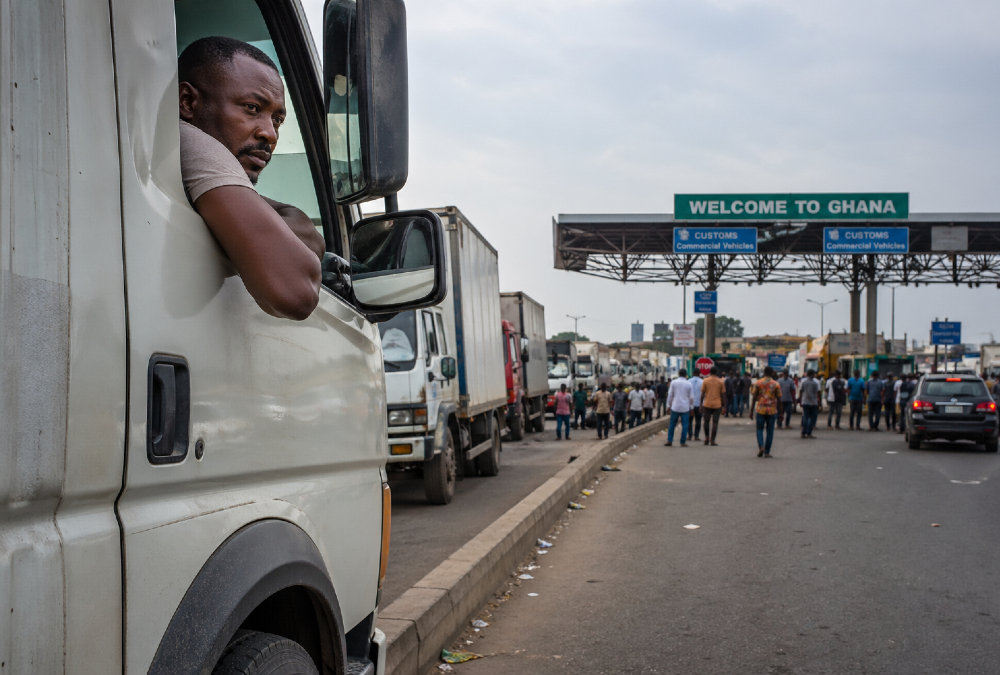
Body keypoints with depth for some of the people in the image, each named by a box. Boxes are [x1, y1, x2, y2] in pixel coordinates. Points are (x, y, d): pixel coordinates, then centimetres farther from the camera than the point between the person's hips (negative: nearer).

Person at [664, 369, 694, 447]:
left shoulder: (673, 382, 0)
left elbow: (670, 395, 2)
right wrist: (691, 407, 13)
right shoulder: (688, 384, -1)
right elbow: (691, 397, 3)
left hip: (675, 407, 1)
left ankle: (669, 441, 7)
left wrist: (668, 406, 9)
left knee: (672, 424, 9)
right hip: (685, 408, -1)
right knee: (684, 425, 2)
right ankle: (683, 442, 1)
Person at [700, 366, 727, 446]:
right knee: (715, 422, 1)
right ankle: (712, 440, -2)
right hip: (717, 405, 0)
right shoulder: (721, 382, 1)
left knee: (706, 421, 14)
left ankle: (707, 437, 7)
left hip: (707, 404, 0)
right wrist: (724, 406, 9)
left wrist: (701, 404, 6)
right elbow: (723, 395, 2)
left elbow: (702, 394, 0)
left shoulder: (705, 381, 0)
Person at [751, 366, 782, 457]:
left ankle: (761, 446, -12)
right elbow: (779, 399, 0)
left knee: (759, 429, 10)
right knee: (770, 431, 8)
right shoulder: (776, 384, -1)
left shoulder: (758, 383, -1)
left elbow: (754, 398, -1)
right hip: (772, 411, 0)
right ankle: (767, 452, 8)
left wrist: (751, 411, 5)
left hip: (760, 410, 0)